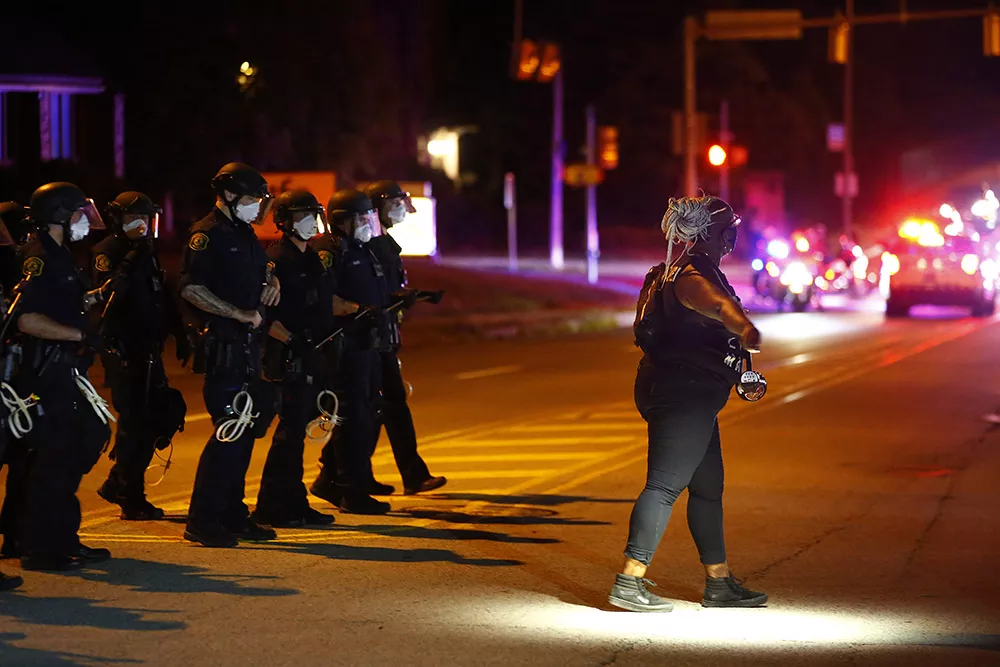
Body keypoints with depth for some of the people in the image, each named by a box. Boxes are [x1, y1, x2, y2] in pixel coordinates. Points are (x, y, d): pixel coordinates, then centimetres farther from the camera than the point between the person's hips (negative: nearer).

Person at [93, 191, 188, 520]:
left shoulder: (148, 254, 16)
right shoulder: (107, 253, -8)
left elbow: (163, 300, 23)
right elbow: (108, 293, -25)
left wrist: (179, 335, 19)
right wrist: (132, 262, -29)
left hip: (148, 351, 8)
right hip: (121, 351, -8)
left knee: (166, 413, 6)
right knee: (134, 422, -8)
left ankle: (117, 484, 18)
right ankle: (132, 499, 1)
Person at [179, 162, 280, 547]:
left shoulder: (245, 235, 18)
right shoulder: (207, 234, -10)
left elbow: (262, 269, 36)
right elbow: (191, 288, -20)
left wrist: (272, 281, 12)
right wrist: (240, 314, -22)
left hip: (246, 346, 10)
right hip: (221, 346, -10)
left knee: (247, 428, 12)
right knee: (229, 429, -12)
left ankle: (232, 513, 20)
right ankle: (202, 521, -7)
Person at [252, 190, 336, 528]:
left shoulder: (314, 259, 17)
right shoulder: (276, 261, -11)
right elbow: (261, 314, -17)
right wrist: (291, 339, -23)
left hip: (314, 357, 9)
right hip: (289, 359, -9)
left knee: (298, 430, 11)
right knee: (291, 430, -9)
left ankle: (294, 503, 16)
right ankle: (270, 508, -3)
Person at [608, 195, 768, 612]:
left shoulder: (674, 272, 20)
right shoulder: (691, 275, -15)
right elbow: (715, 303, -35)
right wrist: (744, 329, -47)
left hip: (689, 396, 11)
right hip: (685, 394, -11)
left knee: (708, 487, 15)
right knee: (664, 484, -12)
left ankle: (719, 583, 22)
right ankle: (629, 582, -15)